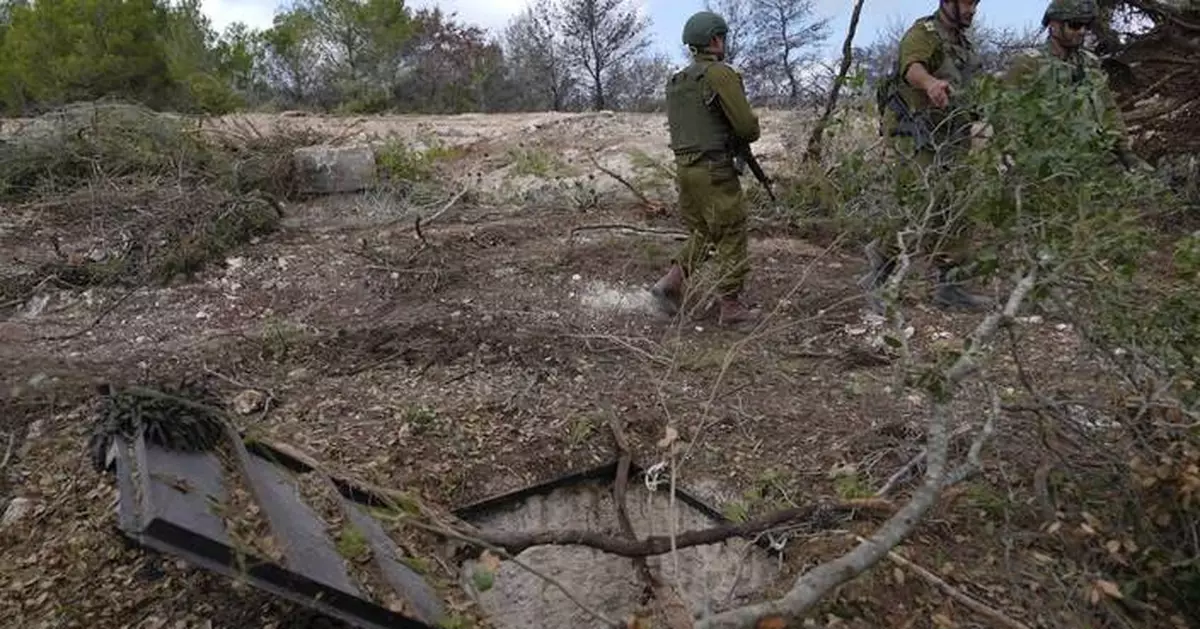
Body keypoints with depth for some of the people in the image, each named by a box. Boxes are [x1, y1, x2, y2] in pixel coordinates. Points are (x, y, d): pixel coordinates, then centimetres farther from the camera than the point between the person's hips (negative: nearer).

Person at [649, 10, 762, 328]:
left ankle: (669, 284, 8)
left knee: (701, 234, 19)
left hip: (685, 167, 8)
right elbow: (747, 126, -14)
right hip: (715, 170, -8)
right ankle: (731, 307, 8)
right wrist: (753, 131, 10)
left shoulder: (676, 82, 14)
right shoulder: (721, 74, -11)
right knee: (731, 237, 2)